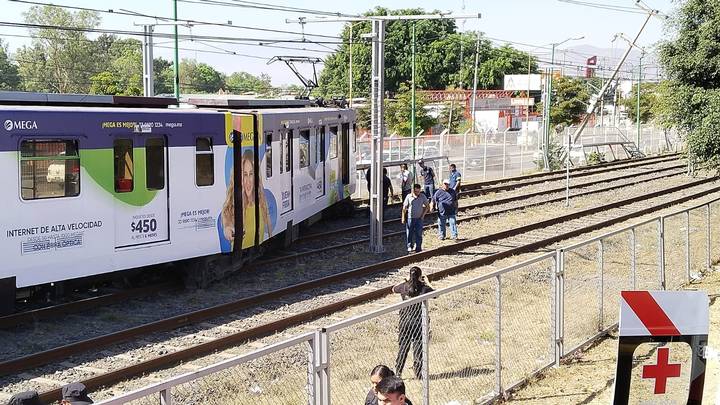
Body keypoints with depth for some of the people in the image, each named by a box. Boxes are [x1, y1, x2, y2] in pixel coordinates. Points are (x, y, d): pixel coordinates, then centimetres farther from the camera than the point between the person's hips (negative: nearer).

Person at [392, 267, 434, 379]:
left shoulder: (404, 286, -5)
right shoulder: (424, 288, -11)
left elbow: (394, 289, 17)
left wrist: (406, 281, 24)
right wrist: (427, 283, 17)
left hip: (405, 320, 2)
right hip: (419, 321, -2)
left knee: (403, 347, 13)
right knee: (418, 347, 7)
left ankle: (397, 372, 16)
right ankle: (418, 373, 11)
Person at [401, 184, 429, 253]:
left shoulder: (422, 196, 2)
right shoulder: (409, 196, -1)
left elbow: (427, 206, 10)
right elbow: (404, 207, 3)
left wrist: (423, 214, 1)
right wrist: (403, 217, 0)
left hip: (419, 218, 0)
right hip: (410, 218, 0)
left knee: (419, 234, 0)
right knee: (409, 233, 4)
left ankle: (418, 248, 6)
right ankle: (409, 246, 17)